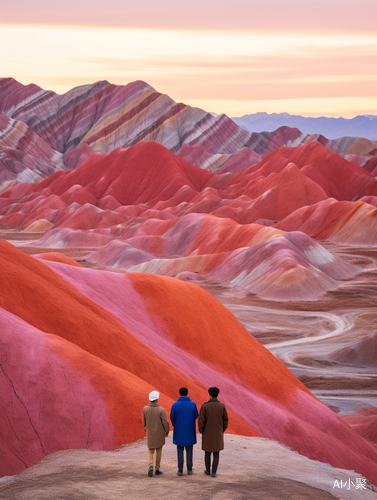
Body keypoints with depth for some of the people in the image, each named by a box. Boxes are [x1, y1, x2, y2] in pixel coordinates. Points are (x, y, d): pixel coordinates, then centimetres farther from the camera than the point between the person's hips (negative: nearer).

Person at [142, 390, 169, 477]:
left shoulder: (145, 409, -9)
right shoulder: (161, 410, -19)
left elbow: (144, 421, 4)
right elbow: (165, 422, -15)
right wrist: (167, 431, 3)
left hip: (150, 434, 2)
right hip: (159, 434, -2)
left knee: (150, 451, 12)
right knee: (159, 451, 15)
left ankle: (150, 466, -12)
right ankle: (157, 469, 21)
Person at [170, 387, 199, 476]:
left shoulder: (175, 405, -9)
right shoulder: (192, 404, -9)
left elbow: (172, 417, -2)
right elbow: (196, 416, 3)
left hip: (179, 432, 0)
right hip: (190, 432, 0)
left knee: (180, 450, 8)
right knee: (189, 450, 12)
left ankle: (180, 470, 4)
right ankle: (189, 469, 14)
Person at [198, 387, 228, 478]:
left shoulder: (205, 406, -13)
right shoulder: (222, 406, -8)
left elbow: (201, 420, -13)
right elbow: (225, 420, -3)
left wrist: (201, 430, 4)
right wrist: (222, 430, 13)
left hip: (207, 433, -1)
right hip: (218, 434, 1)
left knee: (207, 452, 16)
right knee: (216, 453, 8)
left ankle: (208, 470, 26)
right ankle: (214, 472, 2)